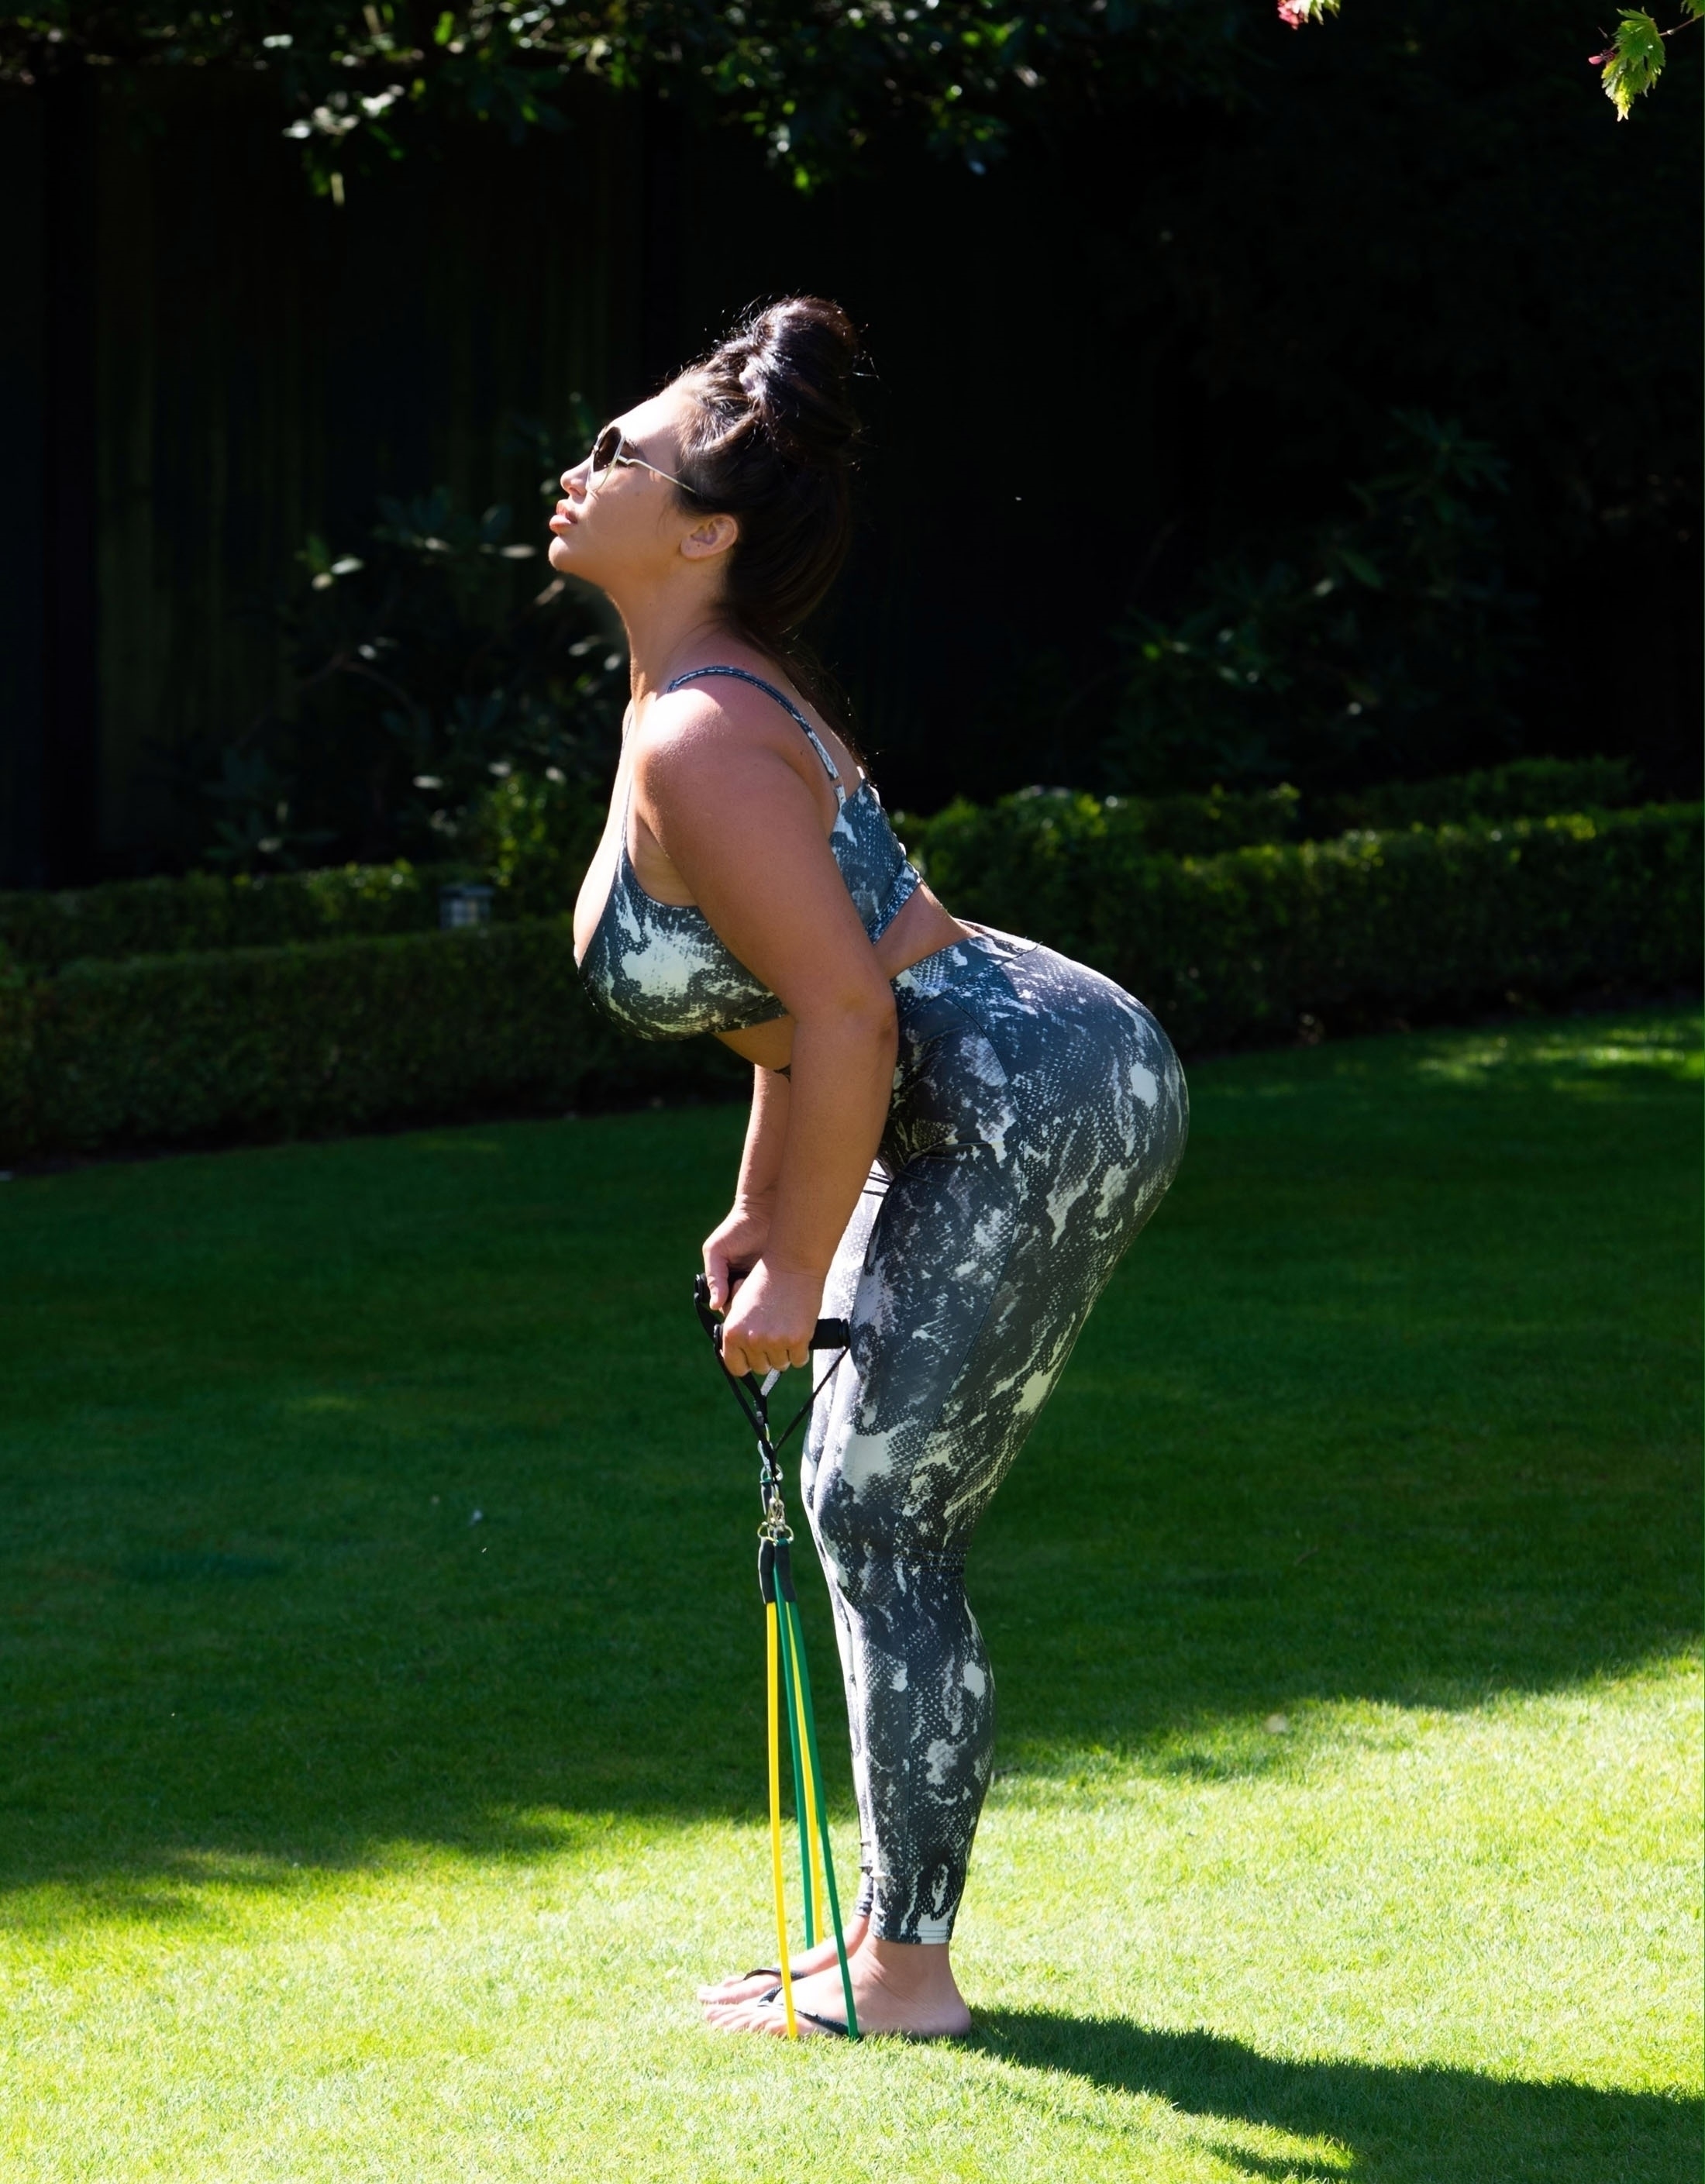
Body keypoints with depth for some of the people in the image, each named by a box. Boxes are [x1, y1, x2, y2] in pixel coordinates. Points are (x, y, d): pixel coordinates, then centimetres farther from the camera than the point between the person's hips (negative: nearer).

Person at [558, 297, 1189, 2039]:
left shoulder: (702, 742, -20)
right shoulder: (710, 700, 11)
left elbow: (845, 1013, -23)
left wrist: (800, 1274, -16)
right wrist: (764, 1211, 22)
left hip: (1035, 1114, -10)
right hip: (1001, 1111, 10)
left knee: (880, 1518, -4)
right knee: (865, 1506, 14)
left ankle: (906, 1969, 5)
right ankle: (889, 1931, 23)